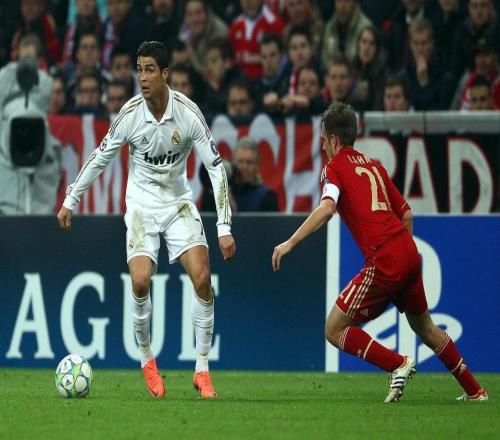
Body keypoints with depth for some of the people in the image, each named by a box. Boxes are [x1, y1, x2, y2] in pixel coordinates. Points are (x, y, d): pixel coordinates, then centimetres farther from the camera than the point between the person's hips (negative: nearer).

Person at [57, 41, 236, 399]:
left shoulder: (188, 113, -16)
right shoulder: (130, 114, -14)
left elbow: (215, 167, -13)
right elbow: (99, 158, 1)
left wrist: (224, 227, -17)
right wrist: (70, 201, 4)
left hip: (179, 203, 0)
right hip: (142, 204, 0)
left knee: (202, 279, -16)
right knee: (140, 281, -19)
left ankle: (202, 369, -5)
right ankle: (146, 358, 6)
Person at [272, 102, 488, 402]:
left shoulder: (335, 166, 0)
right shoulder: (374, 166, 20)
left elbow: (327, 208, -19)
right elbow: (406, 213, 23)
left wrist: (290, 243, -20)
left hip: (383, 262, -8)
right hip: (409, 253, 8)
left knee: (335, 330, 0)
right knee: (423, 326, 26)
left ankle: (398, 364, -11)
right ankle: (474, 391, 30)